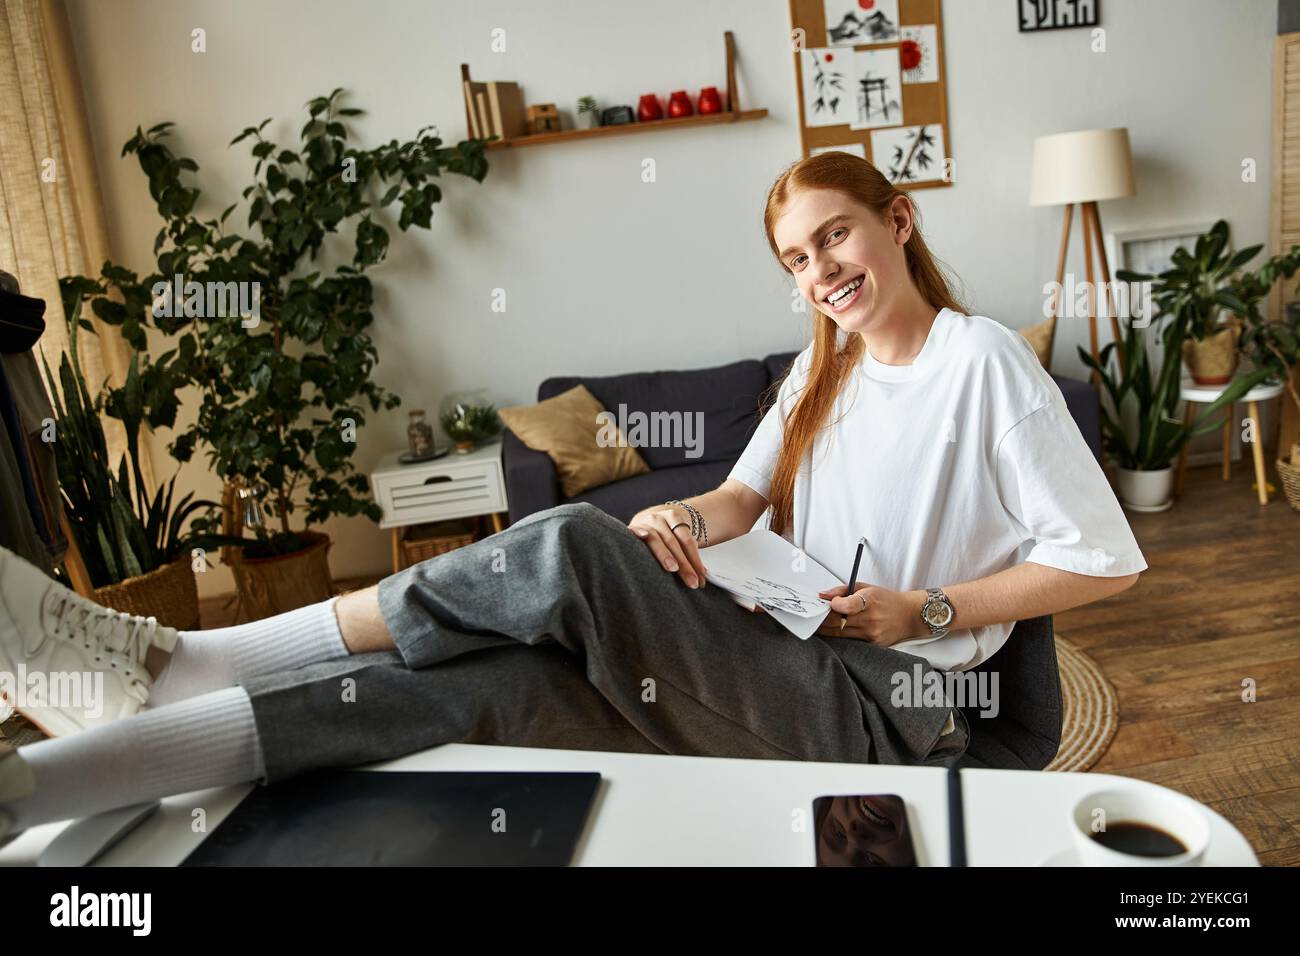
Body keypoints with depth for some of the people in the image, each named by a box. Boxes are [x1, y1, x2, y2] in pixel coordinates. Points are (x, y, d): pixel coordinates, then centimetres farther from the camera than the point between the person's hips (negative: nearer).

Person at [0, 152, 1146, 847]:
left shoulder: (985, 357, -5)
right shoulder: (824, 365, 17)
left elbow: (1103, 560, -6)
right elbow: (746, 494, 13)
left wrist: (922, 612, -12)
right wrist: (688, 517, -10)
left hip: (887, 704, -6)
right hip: (784, 663, 6)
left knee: (573, 547, -31)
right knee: (478, 681, -21)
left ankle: (170, 665, -24)